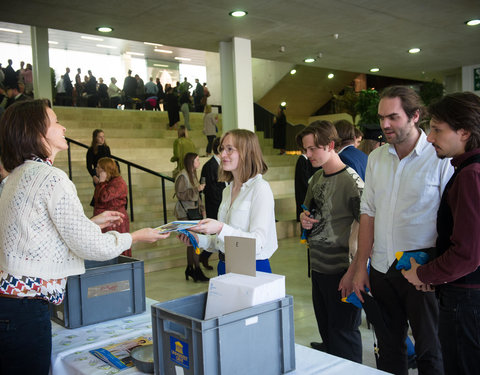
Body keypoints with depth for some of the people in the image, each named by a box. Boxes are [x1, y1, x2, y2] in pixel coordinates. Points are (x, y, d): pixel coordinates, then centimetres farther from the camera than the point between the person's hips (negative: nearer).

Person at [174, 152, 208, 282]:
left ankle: (190, 269, 17)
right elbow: (179, 194, -16)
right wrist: (196, 189, -20)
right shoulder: (182, 176, -11)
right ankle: (197, 270, -4)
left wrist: (202, 209, 14)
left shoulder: (193, 175, 16)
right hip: (185, 213, -8)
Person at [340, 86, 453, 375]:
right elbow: (368, 213, 8)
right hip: (381, 270, 5)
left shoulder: (441, 158, -9)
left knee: (430, 351, 10)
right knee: (389, 350, 17)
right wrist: (360, 267, 7)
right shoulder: (376, 158, 7)